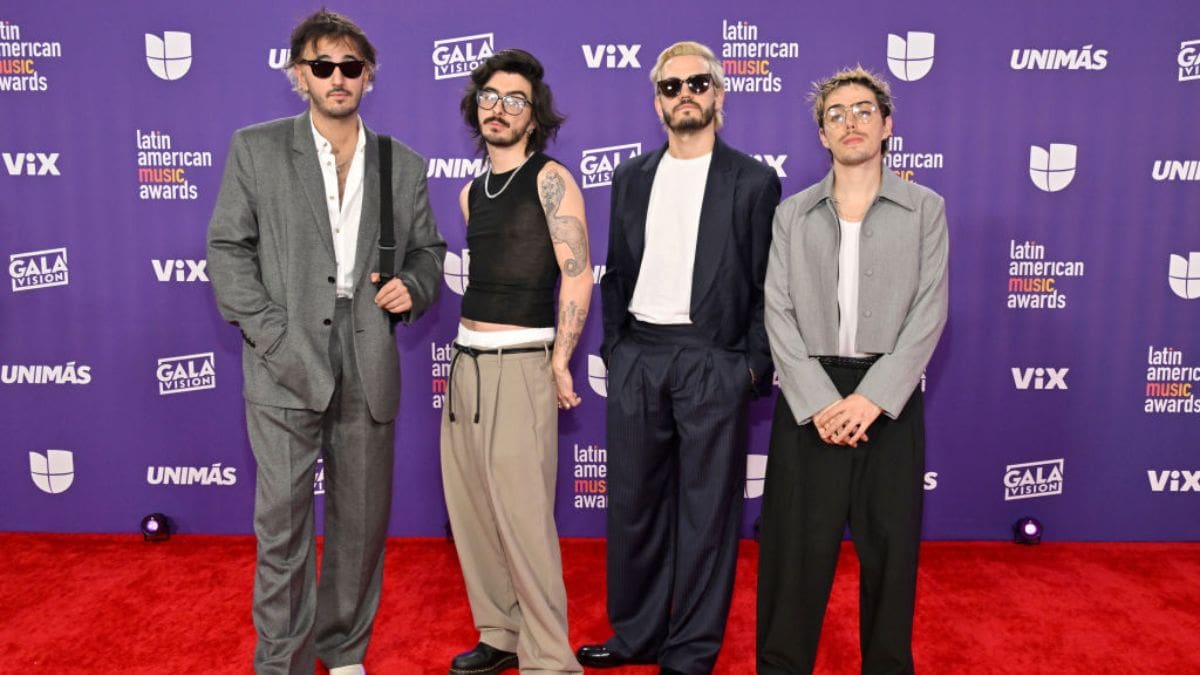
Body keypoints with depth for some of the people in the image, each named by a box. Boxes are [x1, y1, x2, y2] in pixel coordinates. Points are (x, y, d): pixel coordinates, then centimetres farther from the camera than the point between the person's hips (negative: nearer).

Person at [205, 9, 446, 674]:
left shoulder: (404, 165, 11)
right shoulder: (255, 149, 5)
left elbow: (427, 250, 17)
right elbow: (228, 249, 1)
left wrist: (412, 286, -6)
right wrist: (269, 333, -10)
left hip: (369, 367, 3)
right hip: (286, 363, -2)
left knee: (362, 518, 12)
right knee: (281, 522, 0)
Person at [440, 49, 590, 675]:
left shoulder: (550, 180, -5)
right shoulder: (471, 192, 16)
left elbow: (577, 274, -11)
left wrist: (560, 362, -12)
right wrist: (472, 353, 16)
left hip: (520, 365, -8)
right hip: (466, 360, 8)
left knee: (523, 516, -7)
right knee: (470, 507, 11)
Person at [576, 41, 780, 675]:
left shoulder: (754, 181, 3)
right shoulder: (630, 177, 14)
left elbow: (767, 283, 0)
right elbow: (616, 272, 15)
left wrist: (755, 363, -8)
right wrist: (614, 347, 6)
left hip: (713, 361, -3)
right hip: (636, 359, 4)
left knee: (707, 511, 3)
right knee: (633, 504, 10)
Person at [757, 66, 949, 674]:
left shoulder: (925, 209, 6)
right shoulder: (793, 214, 8)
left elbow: (929, 312, -3)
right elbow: (778, 314, 0)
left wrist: (873, 397, -14)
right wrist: (820, 401, -12)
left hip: (889, 395, 0)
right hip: (809, 397, 1)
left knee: (889, 543, 7)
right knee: (797, 544, 4)